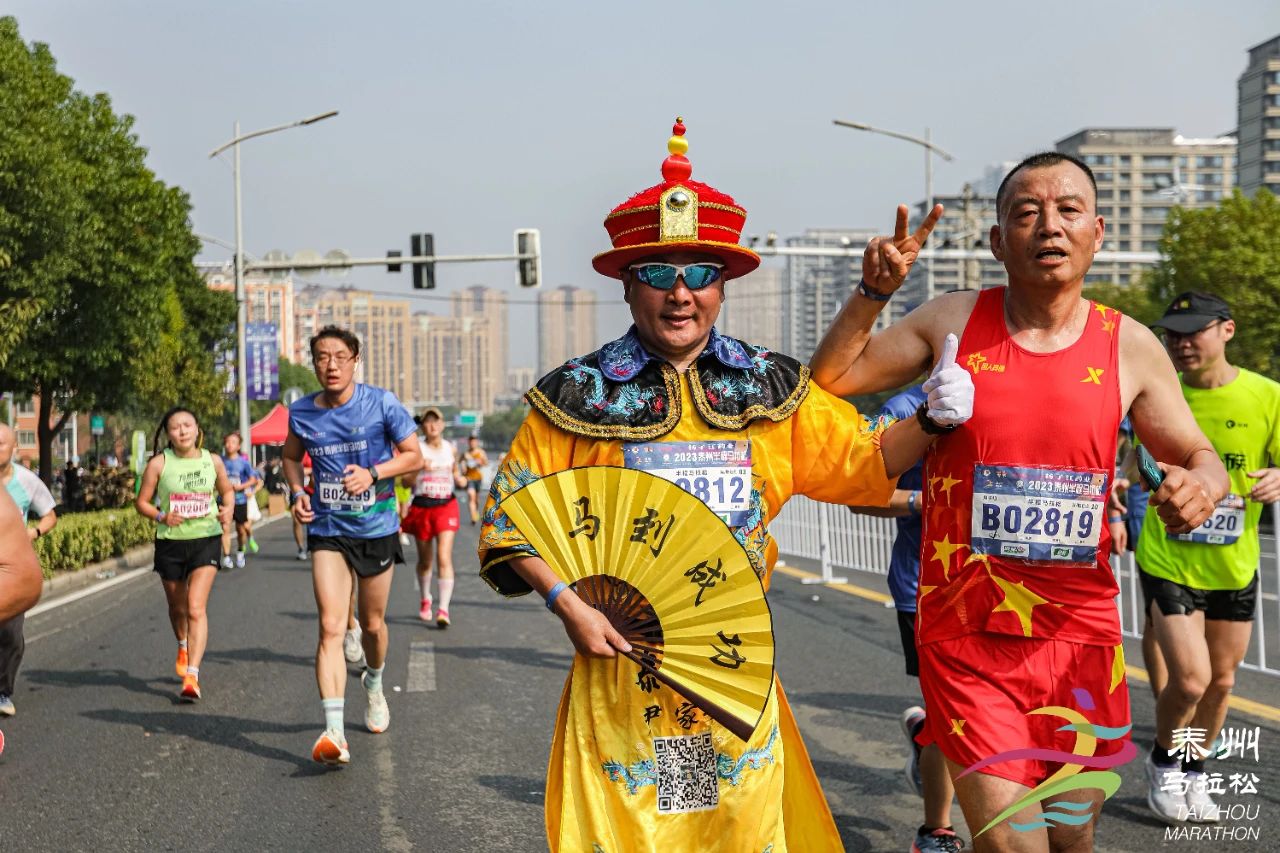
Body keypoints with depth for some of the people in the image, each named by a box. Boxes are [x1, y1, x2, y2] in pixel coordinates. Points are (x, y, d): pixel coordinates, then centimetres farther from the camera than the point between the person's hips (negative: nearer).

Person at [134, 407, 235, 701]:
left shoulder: (212, 460, -1)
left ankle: (191, 676, -18)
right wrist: (161, 516, -19)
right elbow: (142, 502, 1)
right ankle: (183, 647, 50)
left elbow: (227, 490, 15)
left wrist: (227, 510, -6)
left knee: (196, 607, -15)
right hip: (170, 542, 1)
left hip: (206, 539, -1)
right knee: (177, 607, 18)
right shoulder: (158, 464, -6)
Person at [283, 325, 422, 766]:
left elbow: (413, 455, -3)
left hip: (377, 529, 0)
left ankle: (374, 685, 48)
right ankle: (333, 733, -20)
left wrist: (372, 473, -19)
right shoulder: (301, 413, -2)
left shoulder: (381, 403, -10)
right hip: (327, 531, 0)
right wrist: (298, 492, -2)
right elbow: (291, 457, 17)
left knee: (372, 623, 15)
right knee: (331, 626, -14)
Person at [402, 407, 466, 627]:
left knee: (444, 557, -14)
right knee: (425, 560, 14)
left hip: (446, 506, 0)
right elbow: (407, 483, -5)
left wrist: (462, 481, 0)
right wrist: (418, 468, -22)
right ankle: (425, 600, 38)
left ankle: (444, 609, -17)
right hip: (422, 507, 0)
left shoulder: (450, 448, 6)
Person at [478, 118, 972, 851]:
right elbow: (510, 517, 1)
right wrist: (568, 603, -9)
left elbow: (863, 458, 11)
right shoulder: (578, 397, -1)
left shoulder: (773, 390, 6)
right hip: (617, 655, -2)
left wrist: (929, 421, -7)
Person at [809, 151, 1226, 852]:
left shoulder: (1128, 346, 1)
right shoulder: (954, 321, -1)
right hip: (966, 639, -2)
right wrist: (871, 295, -8)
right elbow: (828, 382, 5)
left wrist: (1199, 487, -14)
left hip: (1079, 636, 2)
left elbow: (1200, 458, 9)